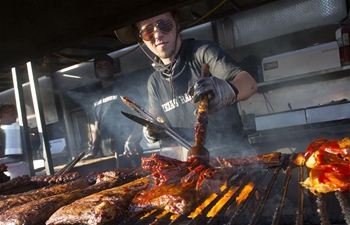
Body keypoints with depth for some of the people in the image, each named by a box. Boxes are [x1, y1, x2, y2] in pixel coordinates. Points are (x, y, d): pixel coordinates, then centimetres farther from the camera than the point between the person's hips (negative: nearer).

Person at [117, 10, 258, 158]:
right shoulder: (153, 82, 13)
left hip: (233, 154, -4)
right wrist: (154, 131, -4)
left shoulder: (203, 52, -2)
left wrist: (227, 90, -37)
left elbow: (249, 83, -15)